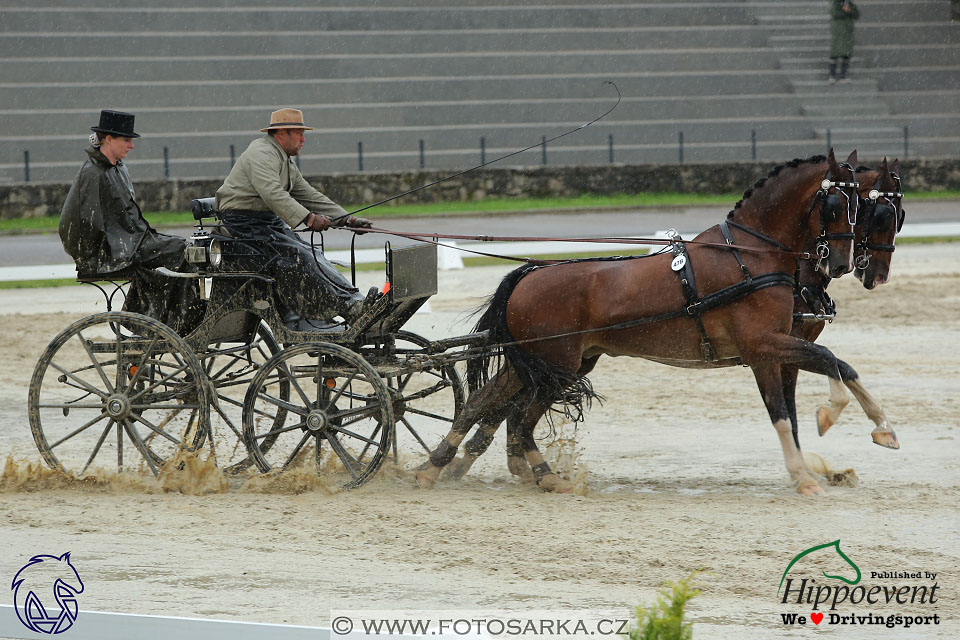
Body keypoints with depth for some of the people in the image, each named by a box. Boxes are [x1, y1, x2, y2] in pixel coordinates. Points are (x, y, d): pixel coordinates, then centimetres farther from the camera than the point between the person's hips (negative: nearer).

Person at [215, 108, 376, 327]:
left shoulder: (286, 161, 19)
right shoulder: (262, 154, -15)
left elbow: (309, 196, 20)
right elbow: (272, 194, -29)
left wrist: (346, 219, 12)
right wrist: (308, 218, -36)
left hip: (269, 222, 11)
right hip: (244, 224, -11)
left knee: (313, 255, -9)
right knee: (296, 257, -24)